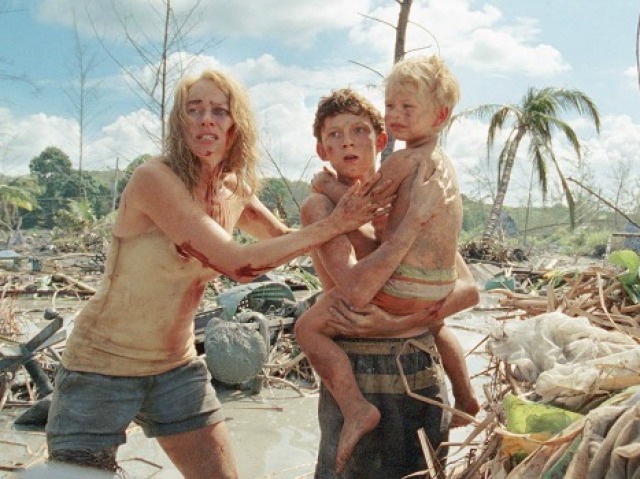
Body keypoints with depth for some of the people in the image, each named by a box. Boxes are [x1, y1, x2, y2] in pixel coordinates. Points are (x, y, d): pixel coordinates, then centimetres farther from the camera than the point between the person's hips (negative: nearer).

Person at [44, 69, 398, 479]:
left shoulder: (235, 191, -2)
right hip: (103, 366, -6)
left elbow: (287, 238, 14)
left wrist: (342, 210, -1)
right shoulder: (154, 179, -22)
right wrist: (332, 225, -22)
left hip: (177, 367, 6)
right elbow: (239, 264, -28)